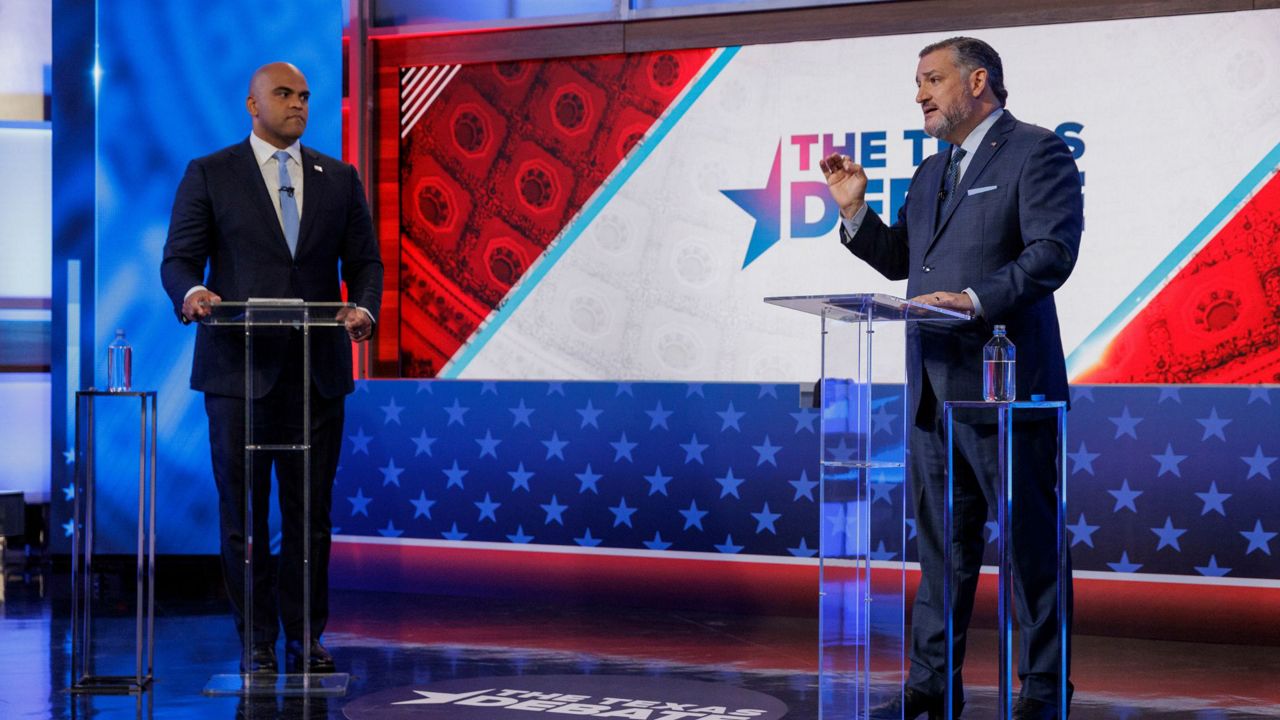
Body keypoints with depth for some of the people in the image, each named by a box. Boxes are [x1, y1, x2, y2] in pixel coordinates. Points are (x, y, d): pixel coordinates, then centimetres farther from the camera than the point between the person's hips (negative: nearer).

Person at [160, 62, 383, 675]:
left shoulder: (339, 179, 12)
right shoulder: (209, 174, 4)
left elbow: (364, 262, 10)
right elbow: (179, 257, -1)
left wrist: (364, 308, -11)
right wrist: (191, 292, -23)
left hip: (318, 369, 2)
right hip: (239, 368, -2)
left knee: (311, 510, 4)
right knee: (243, 511, 2)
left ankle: (304, 637, 14)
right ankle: (257, 641, 11)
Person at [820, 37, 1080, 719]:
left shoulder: (1037, 152, -4)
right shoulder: (931, 172, 21)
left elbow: (1054, 250, -16)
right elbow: (898, 260, 26)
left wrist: (976, 298, -26)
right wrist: (854, 209, 12)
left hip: (1004, 382, -8)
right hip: (933, 388, 8)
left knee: (1031, 541, -1)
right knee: (940, 542, 12)